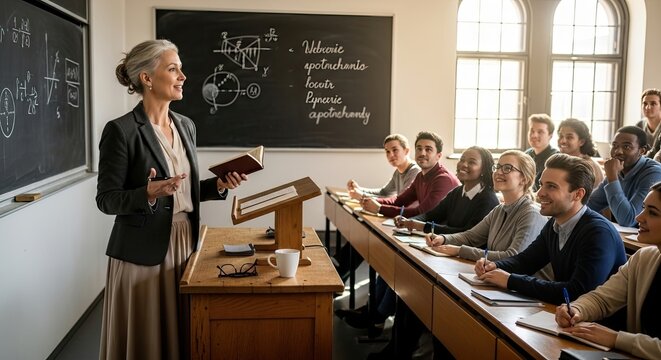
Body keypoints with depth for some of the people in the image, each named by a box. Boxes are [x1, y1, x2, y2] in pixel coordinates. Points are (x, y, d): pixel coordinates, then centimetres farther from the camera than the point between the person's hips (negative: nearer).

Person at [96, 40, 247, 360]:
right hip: (142, 253, -6)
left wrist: (218, 185, -2)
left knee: (179, 333, 13)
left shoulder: (185, 126, 8)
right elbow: (107, 200, -12)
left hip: (184, 243, 6)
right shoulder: (121, 130, -13)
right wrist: (149, 193, -29)